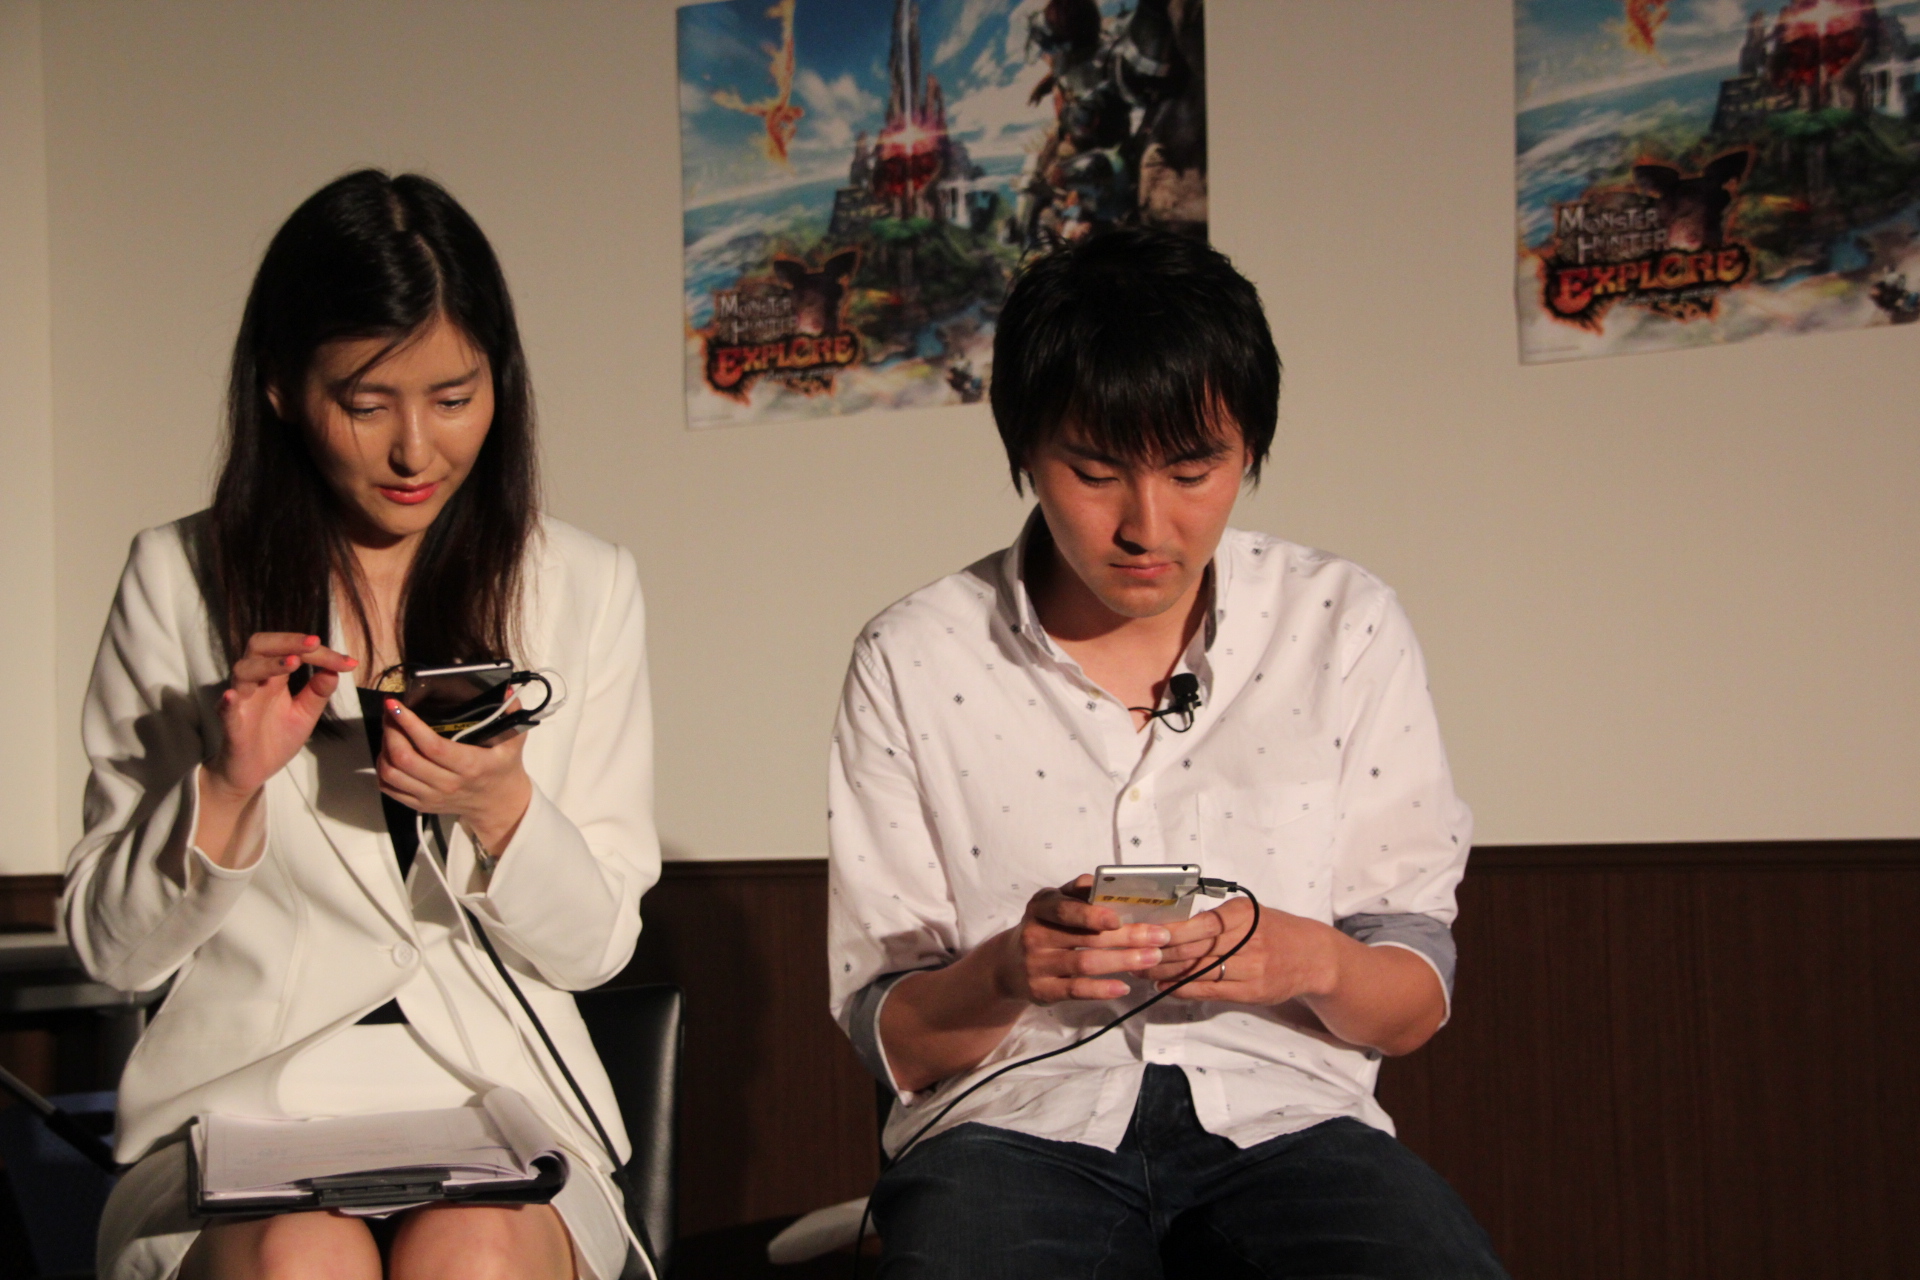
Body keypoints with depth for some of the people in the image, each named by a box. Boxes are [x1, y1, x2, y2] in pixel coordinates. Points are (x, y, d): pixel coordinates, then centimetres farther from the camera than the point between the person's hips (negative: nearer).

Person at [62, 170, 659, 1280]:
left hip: (502, 1105, 1)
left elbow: (597, 946, 7)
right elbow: (113, 948, 6)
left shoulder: (584, 587, 8)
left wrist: (502, 810, -13)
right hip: (240, 1109, 0)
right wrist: (226, 790, -12)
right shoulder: (179, 583, 5)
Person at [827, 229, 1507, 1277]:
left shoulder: (1347, 629, 6)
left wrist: (1312, 961, -15)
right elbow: (892, 1039, 4)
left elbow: (1415, 1005, 8)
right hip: (1017, 1120, -1)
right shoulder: (910, 662, 3)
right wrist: (1006, 971, -17)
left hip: (1283, 1115, 1)